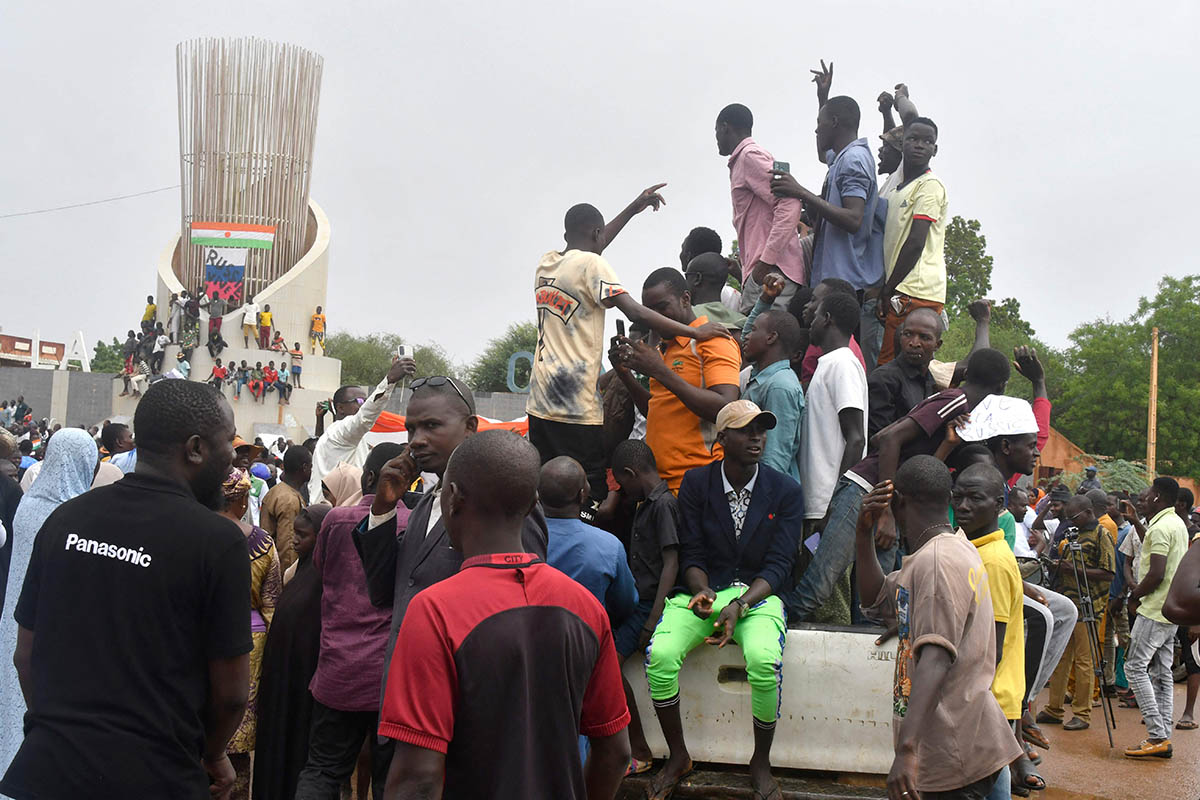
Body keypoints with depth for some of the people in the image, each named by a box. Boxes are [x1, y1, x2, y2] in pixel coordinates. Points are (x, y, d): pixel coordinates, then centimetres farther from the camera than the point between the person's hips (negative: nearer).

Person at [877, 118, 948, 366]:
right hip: (901, 291, 9)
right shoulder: (898, 189, 23)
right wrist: (886, 290, 13)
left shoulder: (930, 185, -4)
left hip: (914, 293, -9)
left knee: (891, 365, -14)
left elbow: (916, 243, -13)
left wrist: (887, 289, -12)